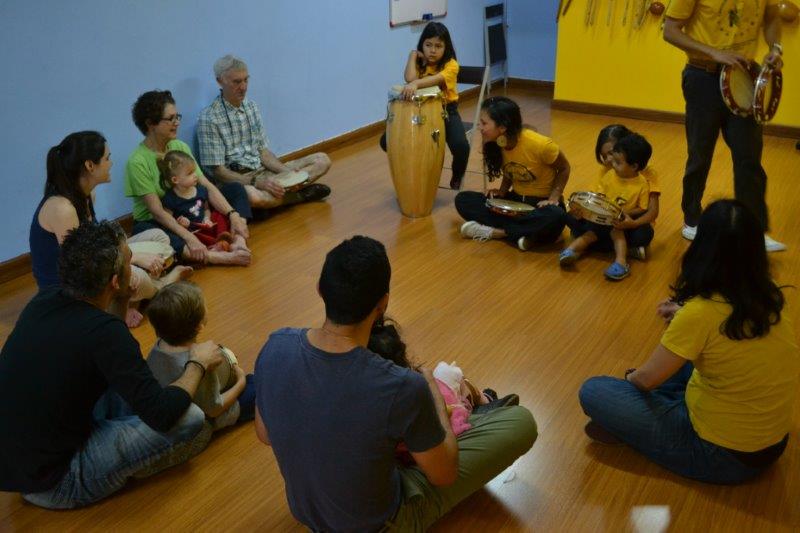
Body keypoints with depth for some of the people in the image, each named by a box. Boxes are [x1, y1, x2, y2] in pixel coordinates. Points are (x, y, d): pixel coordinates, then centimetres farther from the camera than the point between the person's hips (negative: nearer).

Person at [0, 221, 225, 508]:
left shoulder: (44, 299, -4)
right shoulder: (104, 332, -28)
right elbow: (162, 415, -22)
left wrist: (123, 298, 2)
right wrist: (198, 364, -5)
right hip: (50, 482, -8)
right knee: (190, 421, -14)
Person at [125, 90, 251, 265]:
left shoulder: (180, 147, -1)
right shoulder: (138, 162, -18)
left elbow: (206, 185, -7)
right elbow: (157, 211, -23)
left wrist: (233, 215, -22)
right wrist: (190, 238, -35)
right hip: (153, 222, -6)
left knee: (235, 189, -4)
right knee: (148, 232, -41)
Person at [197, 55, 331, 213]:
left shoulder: (251, 107, 9)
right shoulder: (209, 118, -11)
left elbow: (263, 151, 12)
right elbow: (217, 171, -13)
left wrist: (287, 172, -7)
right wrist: (257, 182, -25)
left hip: (263, 172, 6)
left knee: (322, 160, 0)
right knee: (252, 195, -43)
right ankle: (297, 194, -14)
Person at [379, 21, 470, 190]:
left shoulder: (451, 64, -12)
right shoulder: (419, 63, 0)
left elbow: (437, 79, -35)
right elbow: (409, 78, -23)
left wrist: (416, 84, -53)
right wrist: (413, 55, -13)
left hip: (446, 110, -4)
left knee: (461, 146, -31)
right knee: (387, 141, -12)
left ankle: (457, 178, 5)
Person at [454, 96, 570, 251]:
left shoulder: (539, 144, -25)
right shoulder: (495, 144, -9)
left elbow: (564, 169, -9)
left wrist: (553, 198, -19)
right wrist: (502, 191, -8)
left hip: (542, 203, -4)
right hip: (516, 200, 5)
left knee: (555, 217, -41)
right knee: (463, 200, -13)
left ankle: (494, 231, -23)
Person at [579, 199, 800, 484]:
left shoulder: (701, 312, -27)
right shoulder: (768, 299, -7)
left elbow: (646, 379, -16)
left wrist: (631, 378, 5)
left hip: (722, 455, -7)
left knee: (593, 392, -7)